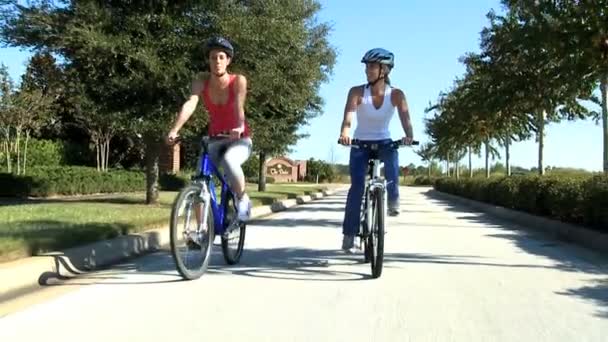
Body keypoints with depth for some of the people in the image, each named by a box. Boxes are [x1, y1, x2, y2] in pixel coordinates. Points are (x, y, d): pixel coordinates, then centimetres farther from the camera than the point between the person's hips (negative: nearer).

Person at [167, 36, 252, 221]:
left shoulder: (238, 80, -15)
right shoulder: (201, 82, -10)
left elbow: (239, 107, -32)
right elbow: (190, 104, -26)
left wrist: (239, 128, -53)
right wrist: (174, 130, -42)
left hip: (240, 139, -3)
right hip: (215, 140, 3)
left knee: (229, 161, -36)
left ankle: (242, 199, -10)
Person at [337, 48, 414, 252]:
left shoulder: (396, 95, -11)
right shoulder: (357, 92, -14)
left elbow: (405, 118, -23)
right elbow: (348, 115, -28)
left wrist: (409, 135, -44)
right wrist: (344, 133, -49)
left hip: (384, 142, 1)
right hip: (360, 144, 0)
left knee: (392, 158, -34)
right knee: (357, 186, -18)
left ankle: (393, 198, -5)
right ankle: (349, 235, -7)